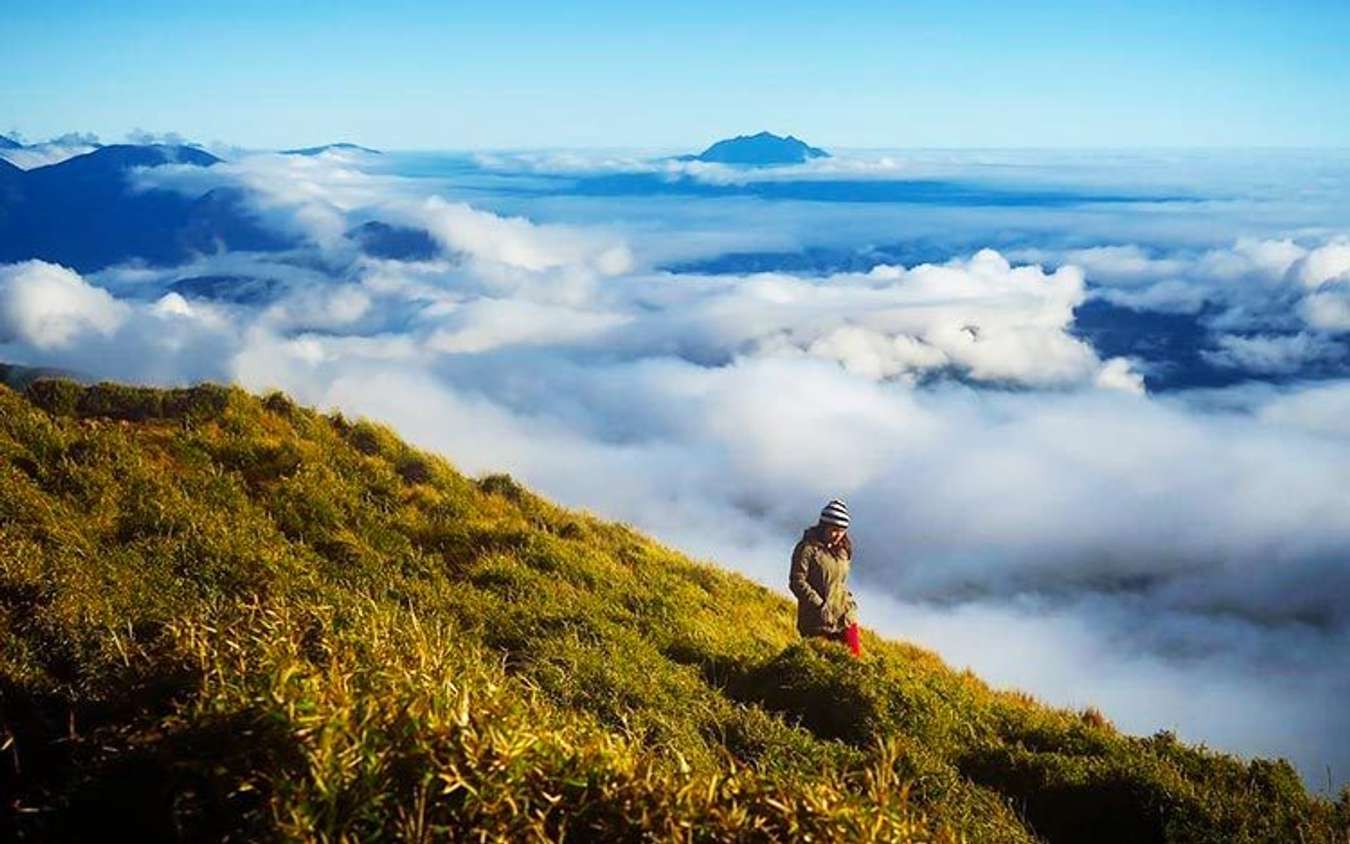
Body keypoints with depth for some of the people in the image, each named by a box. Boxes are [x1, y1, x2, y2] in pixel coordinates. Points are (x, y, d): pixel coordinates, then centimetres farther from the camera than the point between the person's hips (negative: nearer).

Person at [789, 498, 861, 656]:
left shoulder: (843, 550, 11)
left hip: (843, 616, 6)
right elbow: (797, 583, -15)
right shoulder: (807, 548, -10)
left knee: (855, 655, 1)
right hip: (816, 620, -6)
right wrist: (820, 605, -18)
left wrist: (848, 601, 6)